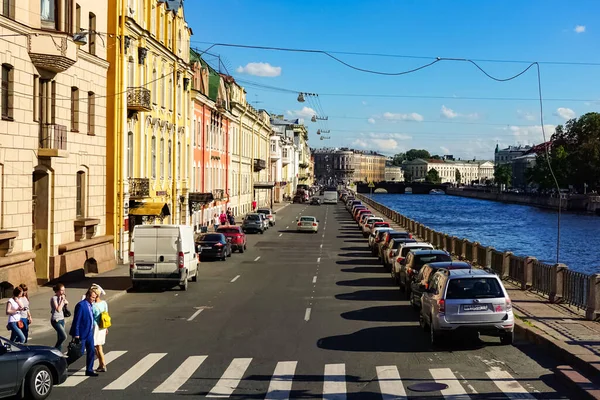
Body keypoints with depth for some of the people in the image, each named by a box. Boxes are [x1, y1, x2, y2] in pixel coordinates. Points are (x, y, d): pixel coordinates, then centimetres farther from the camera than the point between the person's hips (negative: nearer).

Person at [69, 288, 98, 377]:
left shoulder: (90, 305, 10)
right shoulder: (81, 305, -17)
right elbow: (76, 320, -19)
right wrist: (76, 334, -20)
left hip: (89, 333, 9)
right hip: (82, 334, -9)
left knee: (91, 351, 8)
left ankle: (89, 370, 15)